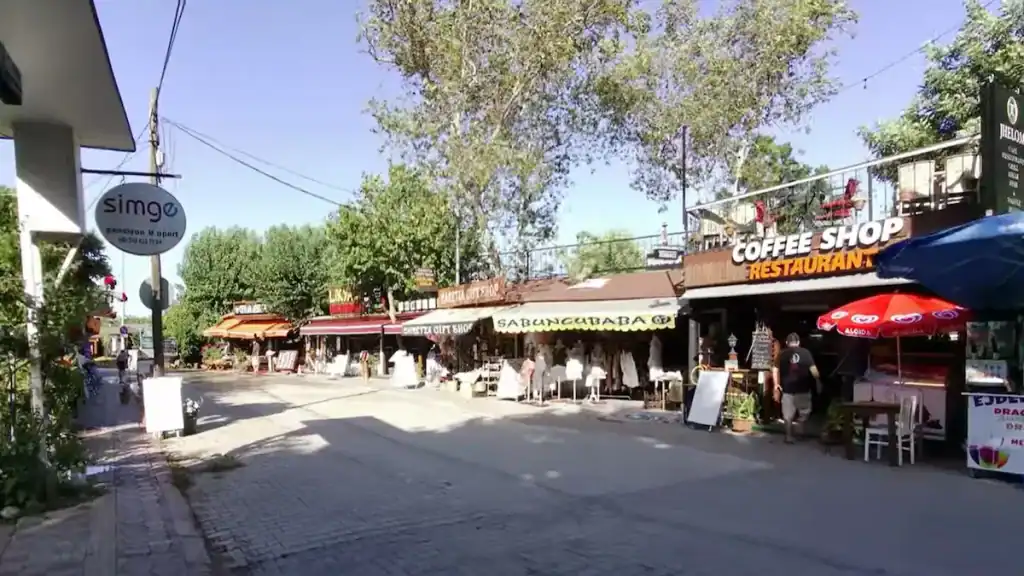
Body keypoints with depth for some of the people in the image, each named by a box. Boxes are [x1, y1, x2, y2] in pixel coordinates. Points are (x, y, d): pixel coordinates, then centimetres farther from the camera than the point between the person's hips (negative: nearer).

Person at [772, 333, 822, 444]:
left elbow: (775, 369, -1)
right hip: (803, 388, -1)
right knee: (805, 412, 19)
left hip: (787, 389, 1)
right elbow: (813, 369, -7)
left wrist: (776, 384, 7)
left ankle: (789, 437, 9)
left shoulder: (782, 353, 2)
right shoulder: (805, 352, -2)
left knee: (788, 415, 8)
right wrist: (818, 381, 5)